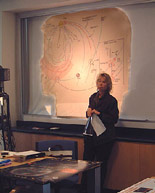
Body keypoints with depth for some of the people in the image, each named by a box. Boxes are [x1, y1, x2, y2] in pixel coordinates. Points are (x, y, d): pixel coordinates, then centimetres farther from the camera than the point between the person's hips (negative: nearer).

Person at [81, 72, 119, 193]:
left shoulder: (111, 100, -8)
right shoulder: (93, 97, 10)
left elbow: (114, 119, -11)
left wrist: (99, 114, -19)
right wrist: (88, 112, -2)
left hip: (104, 137, -5)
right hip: (91, 135, 5)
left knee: (101, 163, 2)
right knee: (86, 161, 7)